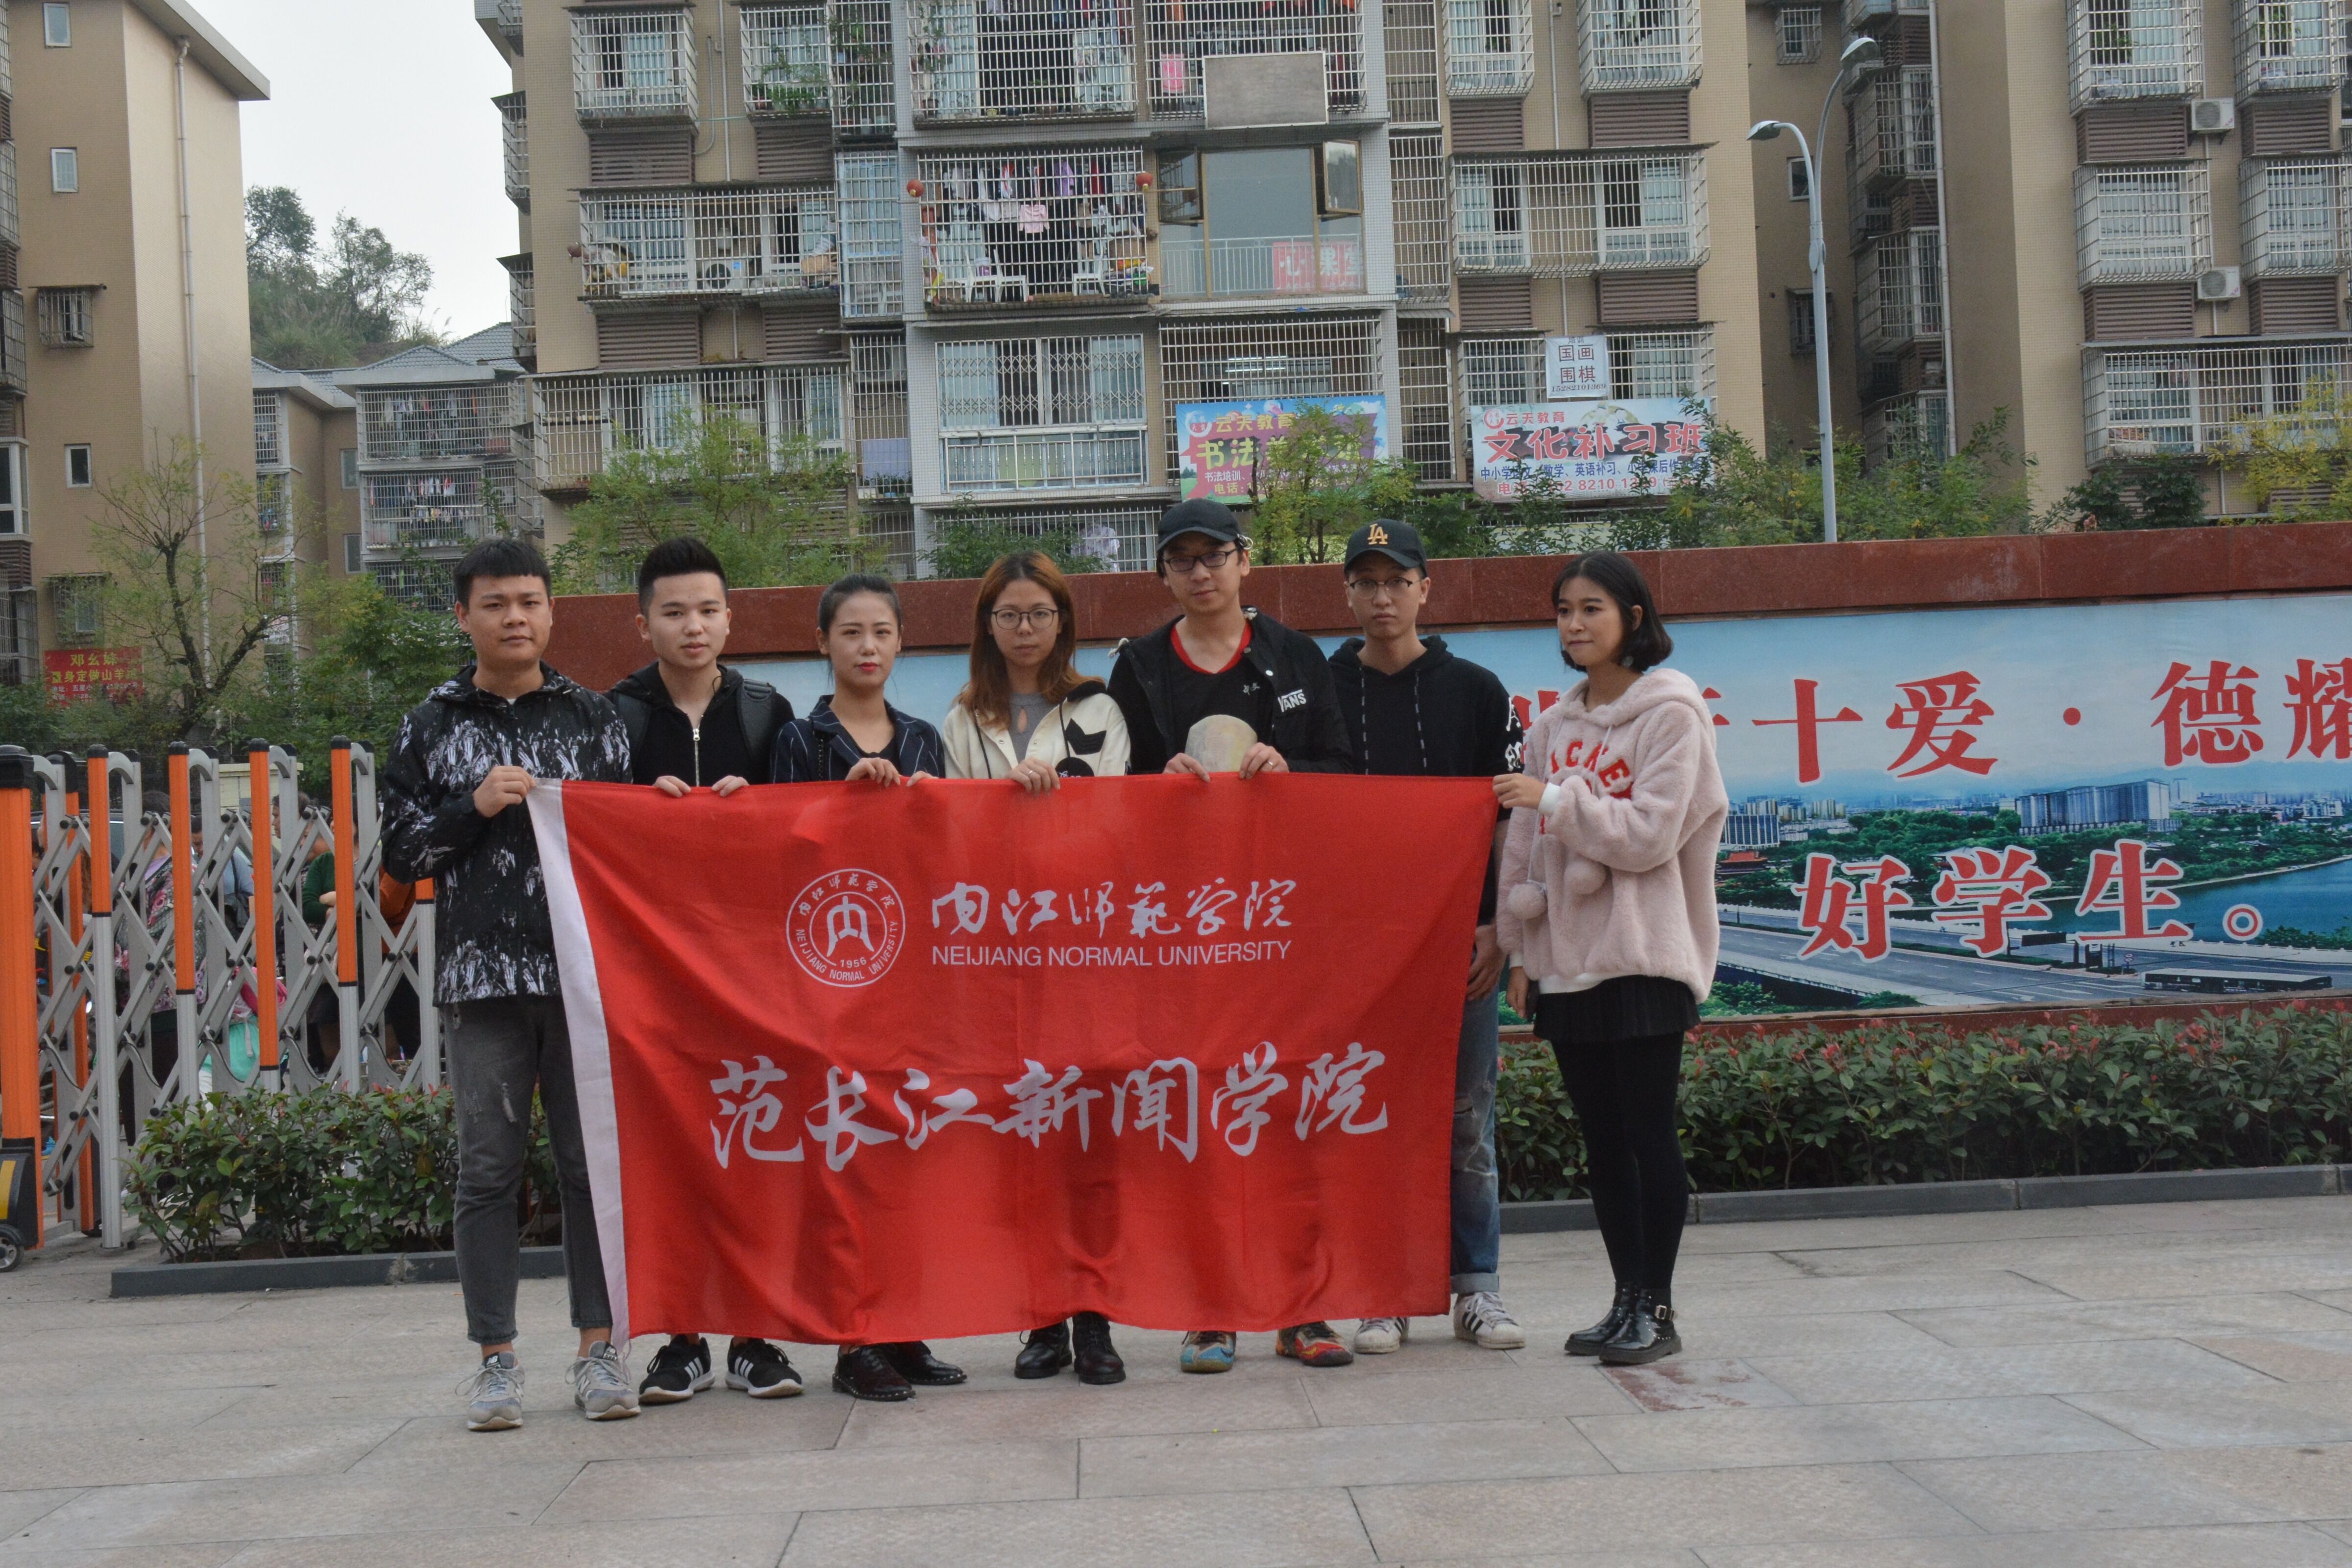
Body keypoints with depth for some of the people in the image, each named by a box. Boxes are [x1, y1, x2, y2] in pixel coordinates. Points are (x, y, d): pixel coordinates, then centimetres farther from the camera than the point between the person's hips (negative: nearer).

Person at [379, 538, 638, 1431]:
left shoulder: (593, 719, 10)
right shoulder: (432, 728, 11)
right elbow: (401, 853, 8)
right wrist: (475, 806, -6)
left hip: (583, 970, 0)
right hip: (480, 974, 0)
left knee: (593, 1158, 1)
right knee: (488, 1165, 1)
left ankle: (598, 1346, 10)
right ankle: (495, 1357, 9)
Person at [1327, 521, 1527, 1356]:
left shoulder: (1475, 690, 7)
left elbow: (1508, 817, 6)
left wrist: (1499, 927, -4)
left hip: (1460, 935, 0)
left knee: (1467, 1116, 4)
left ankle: (1478, 1287, 12)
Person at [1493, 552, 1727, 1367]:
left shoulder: (1670, 712, -3)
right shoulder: (1553, 726, 14)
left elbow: (1650, 833, -12)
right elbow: (1526, 845, 15)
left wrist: (1556, 799, -13)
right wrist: (1521, 947, 11)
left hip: (1643, 955, -6)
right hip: (1566, 959, 6)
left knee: (1649, 1132, -5)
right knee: (1602, 1138, 9)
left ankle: (1657, 1307, 3)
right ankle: (1627, 1300, 17)